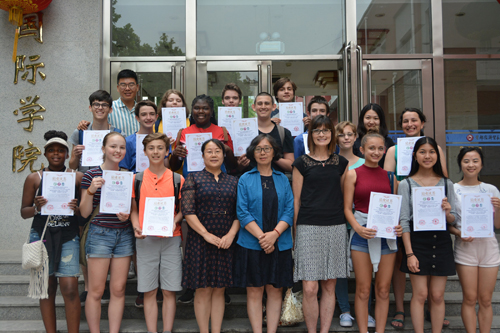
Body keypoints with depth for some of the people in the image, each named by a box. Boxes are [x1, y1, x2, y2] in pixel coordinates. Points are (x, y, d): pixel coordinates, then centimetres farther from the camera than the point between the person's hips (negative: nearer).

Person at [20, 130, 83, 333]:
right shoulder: (34, 178, 6)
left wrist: (76, 209, -16)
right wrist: (36, 208, -13)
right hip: (41, 236, 1)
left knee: (70, 289, -8)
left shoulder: (78, 177, 4)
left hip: (68, 238, -1)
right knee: (47, 288, 7)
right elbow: (24, 212, 9)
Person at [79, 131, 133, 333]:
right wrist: (91, 190, -19)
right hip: (100, 234, -4)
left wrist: (128, 215, -5)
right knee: (96, 291, 1)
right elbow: (84, 212, -3)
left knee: (118, 289, 7)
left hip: (124, 235, 4)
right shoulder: (91, 175, -3)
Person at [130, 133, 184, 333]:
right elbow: (133, 209, 11)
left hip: (171, 239, 0)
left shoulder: (177, 180, 4)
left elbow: (183, 210, 8)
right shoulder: (137, 179, 7)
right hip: (145, 240, 1)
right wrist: (136, 227, -7)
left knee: (169, 291, 2)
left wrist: (174, 222, -11)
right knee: (149, 292, 5)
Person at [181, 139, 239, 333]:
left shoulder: (233, 182, 12)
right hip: (200, 241, -3)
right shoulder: (194, 179, 3)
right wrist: (206, 234, -13)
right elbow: (188, 211, -7)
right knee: (203, 289, 0)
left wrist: (231, 234, -9)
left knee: (219, 289, 7)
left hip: (225, 242, 3)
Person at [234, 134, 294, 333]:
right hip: (251, 244, -1)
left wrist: (274, 234, -14)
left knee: (275, 290, 6)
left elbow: (289, 211, 1)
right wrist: (261, 236, -14)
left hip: (280, 245, 2)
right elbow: (243, 212, -4)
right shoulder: (245, 180, 3)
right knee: (254, 291, 3)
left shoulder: (283, 180, 9)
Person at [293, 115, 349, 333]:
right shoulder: (302, 163, 4)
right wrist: (295, 231, 2)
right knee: (309, 288, -6)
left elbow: (345, 195, 18)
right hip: (308, 227, -3)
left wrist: (347, 221, 10)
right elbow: (296, 200, 5)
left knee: (329, 286, 6)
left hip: (335, 227, 3)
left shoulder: (341, 163, 13)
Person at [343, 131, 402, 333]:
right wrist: (358, 228, -18)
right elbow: (347, 208, -2)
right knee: (363, 290, 3)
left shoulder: (390, 176, 9)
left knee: (383, 289, 8)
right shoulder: (353, 174, 1)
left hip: (387, 235, 3)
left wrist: (399, 226, -7)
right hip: (362, 234, -3)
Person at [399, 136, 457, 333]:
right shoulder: (406, 184, 0)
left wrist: (448, 214, -15)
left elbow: (454, 219, 10)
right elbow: (404, 220, -4)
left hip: (441, 243, 3)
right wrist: (409, 253, -10)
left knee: (437, 296, 6)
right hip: (417, 242, -2)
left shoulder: (447, 184, 8)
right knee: (420, 294, -1)